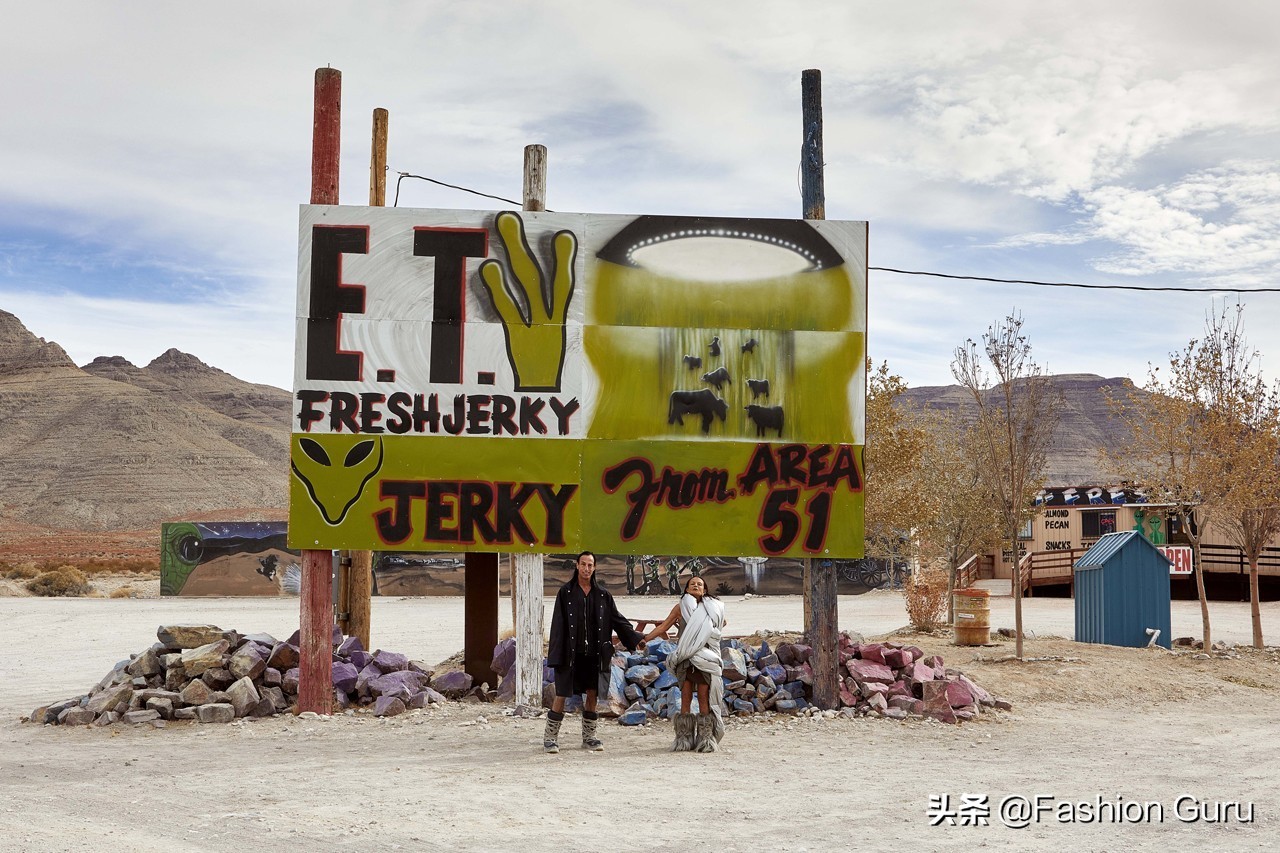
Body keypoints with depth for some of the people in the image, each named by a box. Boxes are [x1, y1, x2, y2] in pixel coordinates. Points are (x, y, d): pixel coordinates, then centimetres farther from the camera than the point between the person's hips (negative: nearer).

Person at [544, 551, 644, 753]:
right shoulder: (565, 592, 0)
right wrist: (556, 655, -9)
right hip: (570, 653, -3)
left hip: (593, 653, 3)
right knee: (561, 695, -3)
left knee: (592, 694, 7)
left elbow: (618, 620, 12)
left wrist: (637, 638, 6)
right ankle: (550, 738, 5)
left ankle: (590, 737, 18)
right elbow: (558, 624, -3)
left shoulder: (602, 594, 8)